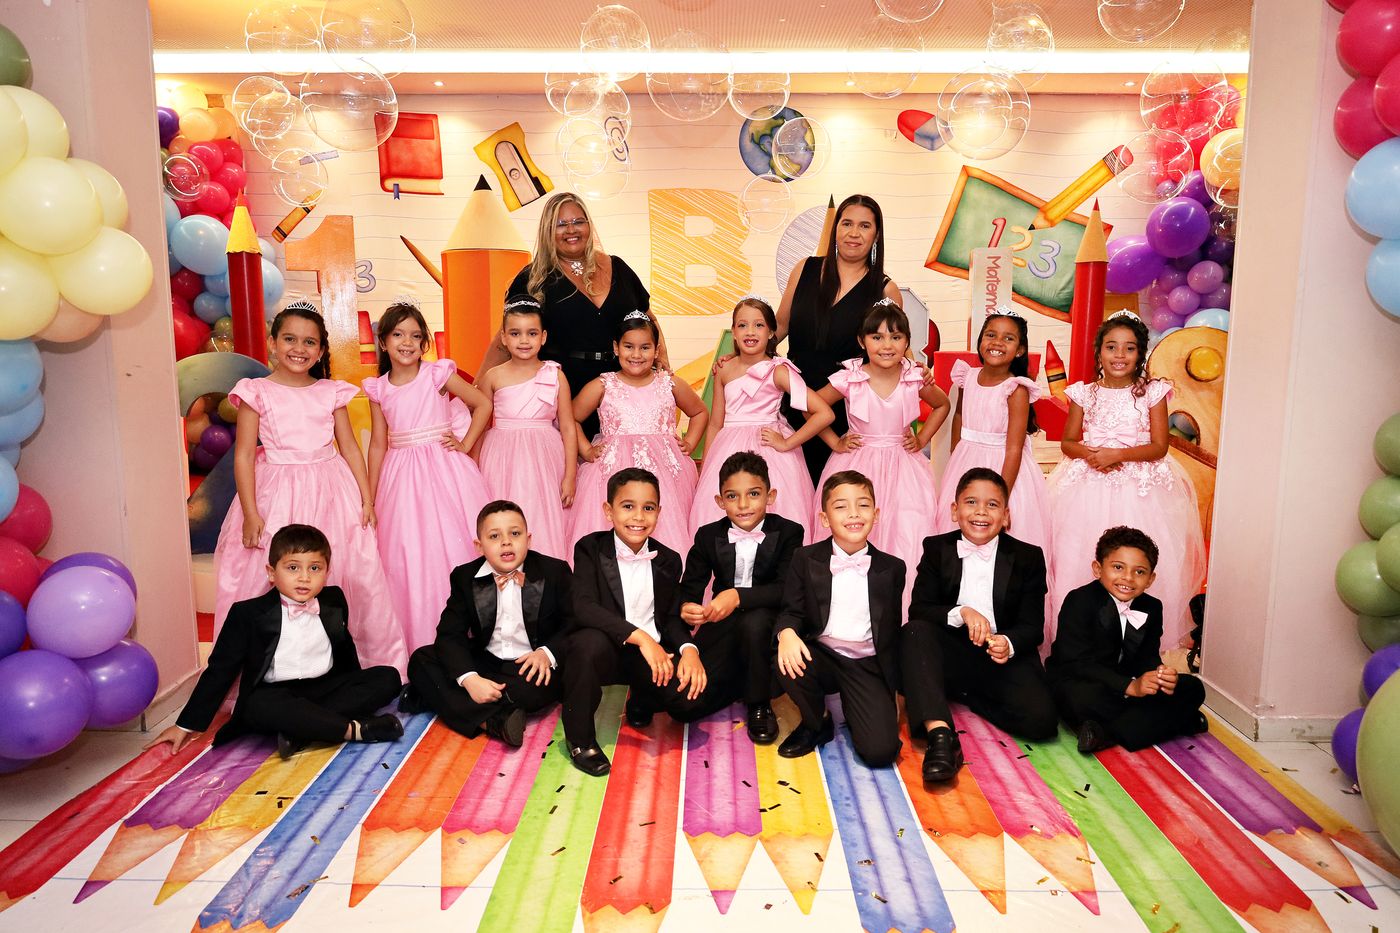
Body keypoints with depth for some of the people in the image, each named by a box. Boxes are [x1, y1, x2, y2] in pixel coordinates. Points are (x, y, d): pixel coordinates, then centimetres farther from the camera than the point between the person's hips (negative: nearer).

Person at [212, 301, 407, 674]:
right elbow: (244, 454, -2)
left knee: (360, 575, 1)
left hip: (331, 493, 2)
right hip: (279, 498, -2)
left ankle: (381, 658, 16)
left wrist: (366, 499, 5)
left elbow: (349, 447, 10)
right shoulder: (257, 392, 0)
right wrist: (250, 513, -7)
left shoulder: (331, 392, 7)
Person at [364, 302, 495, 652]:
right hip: (401, 476, 3)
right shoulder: (378, 389, 5)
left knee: (450, 545, -1)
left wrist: (466, 444, -5)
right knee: (406, 557, 4)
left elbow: (483, 403, 3)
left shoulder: (437, 374, -3)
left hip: (444, 469, -3)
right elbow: (378, 445, 9)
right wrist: (369, 499, 10)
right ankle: (416, 641, 16)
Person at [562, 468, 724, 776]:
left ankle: (642, 701, 17)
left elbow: (672, 617, 7)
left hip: (654, 653, 3)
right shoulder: (590, 549, -6)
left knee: (697, 698, -22)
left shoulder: (668, 560, 7)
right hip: (607, 649, -3)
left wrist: (689, 649, -16)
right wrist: (639, 636, -31)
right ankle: (580, 738, -12)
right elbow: (583, 607, -20)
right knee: (588, 642, -38)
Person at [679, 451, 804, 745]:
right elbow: (690, 587, -4)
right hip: (722, 627, 2)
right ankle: (741, 682, 18)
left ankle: (759, 704, -13)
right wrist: (686, 607, -29)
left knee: (754, 620, -39)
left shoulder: (788, 532, -10)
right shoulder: (708, 536, -2)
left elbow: (786, 589, -21)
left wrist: (738, 596, -36)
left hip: (768, 624, -2)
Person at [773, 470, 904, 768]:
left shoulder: (892, 568, 4)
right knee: (786, 661, -34)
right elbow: (792, 610, -1)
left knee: (881, 750, -20)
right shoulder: (806, 559, 2)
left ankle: (851, 708, 17)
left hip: (868, 666, 0)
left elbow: (892, 631, 9)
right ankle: (816, 722, 0)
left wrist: (895, 688, 9)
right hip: (820, 656, 1)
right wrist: (787, 632, -25)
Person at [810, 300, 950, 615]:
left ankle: (902, 613, 4)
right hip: (857, 466, -1)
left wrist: (922, 439, 7)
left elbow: (943, 405, 17)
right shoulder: (849, 379, -9)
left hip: (902, 470, 1)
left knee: (907, 538, -9)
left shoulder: (915, 379, -4)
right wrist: (834, 442, 2)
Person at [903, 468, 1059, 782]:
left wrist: (1009, 644, -27)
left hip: (1004, 658, 0)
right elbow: (918, 609, -6)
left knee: (1040, 720, -26)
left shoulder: (1028, 558, 2)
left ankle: (966, 696, 1)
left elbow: (1033, 626, -3)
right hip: (951, 655, 0)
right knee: (915, 631, -31)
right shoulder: (937, 549, 3)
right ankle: (940, 733, -41)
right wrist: (961, 613, -25)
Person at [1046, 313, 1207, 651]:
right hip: (1089, 487, 1)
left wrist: (1117, 454, -16)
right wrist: (1089, 453, -12)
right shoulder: (1084, 393, 5)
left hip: (1140, 489, -1)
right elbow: (1067, 442, 9)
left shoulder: (1152, 392, 0)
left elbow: (1159, 446, -3)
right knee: (1080, 558, 0)